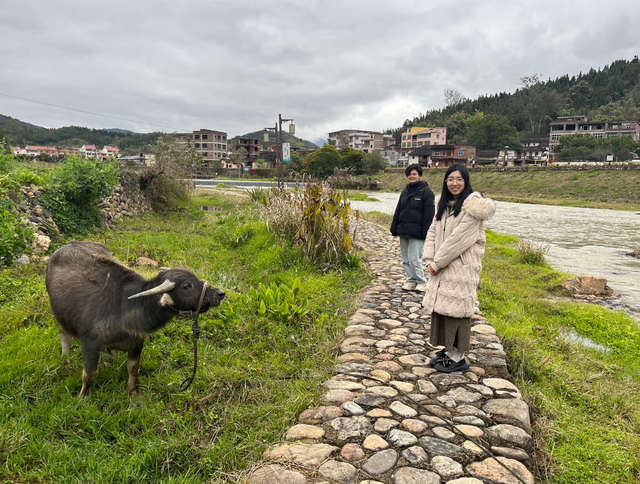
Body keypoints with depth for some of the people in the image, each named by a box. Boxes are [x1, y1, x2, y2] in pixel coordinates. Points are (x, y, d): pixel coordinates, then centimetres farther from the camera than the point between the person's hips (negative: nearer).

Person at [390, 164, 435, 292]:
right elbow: (398, 211, 18)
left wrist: (426, 232, -14)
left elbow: (429, 214, -9)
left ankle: (421, 282, 9)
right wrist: (394, 228, 14)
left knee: (414, 258, -7)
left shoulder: (426, 191, -5)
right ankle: (411, 280, 22)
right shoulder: (405, 191, 15)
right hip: (403, 231, 7)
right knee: (406, 259, 10)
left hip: (416, 233, -7)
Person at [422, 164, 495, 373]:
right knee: (441, 307, 12)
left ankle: (458, 357, 12)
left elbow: (458, 239, -19)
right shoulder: (444, 205, 11)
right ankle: (448, 350, 27)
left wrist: (437, 263, -14)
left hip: (461, 268, -8)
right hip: (442, 267, 8)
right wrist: (430, 260, -2)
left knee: (455, 308, -2)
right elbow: (433, 232, 10)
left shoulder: (472, 206, -14)